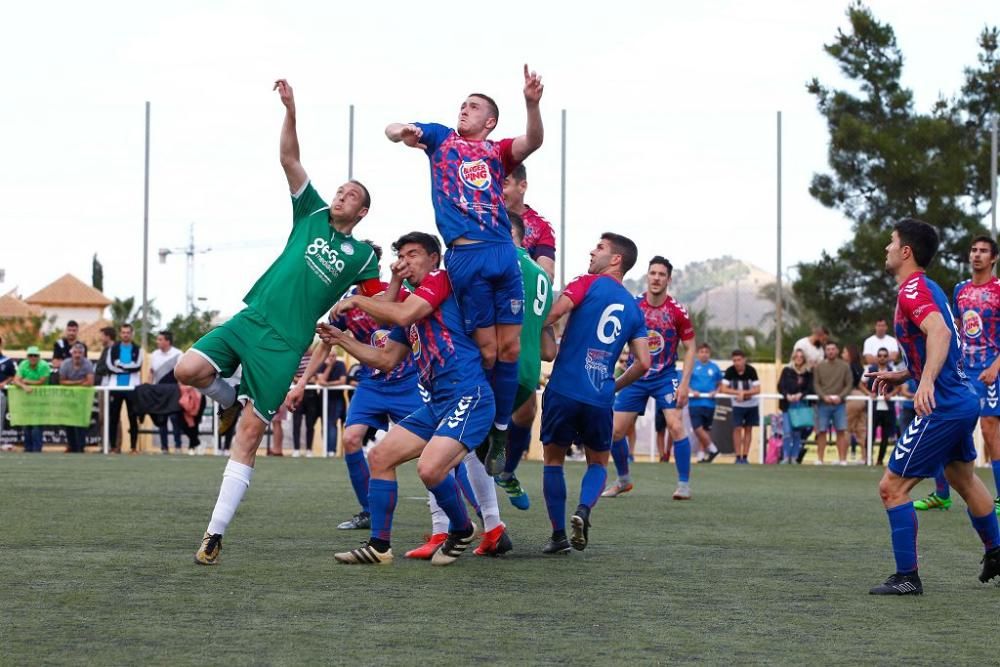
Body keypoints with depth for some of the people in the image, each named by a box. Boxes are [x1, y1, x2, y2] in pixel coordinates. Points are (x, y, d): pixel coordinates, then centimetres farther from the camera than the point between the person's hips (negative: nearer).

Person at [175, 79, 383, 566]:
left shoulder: (361, 256, 9)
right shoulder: (312, 214, 13)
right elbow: (289, 159, 6)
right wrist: (290, 111, -6)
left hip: (284, 344, -3)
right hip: (249, 319, 3)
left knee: (250, 434, -8)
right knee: (188, 369, -22)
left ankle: (215, 534, -7)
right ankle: (231, 401, 15)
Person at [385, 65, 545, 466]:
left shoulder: (498, 152, 18)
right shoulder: (440, 138, 18)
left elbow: (533, 141, -1)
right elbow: (393, 130, 11)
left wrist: (532, 103, -21)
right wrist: (400, 132, -15)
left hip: (504, 252, 2)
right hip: (466, 256, -2)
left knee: (510, 347, 0)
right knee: (486, 349, -4)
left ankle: (500, 431, 11)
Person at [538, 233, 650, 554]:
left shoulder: (589, 283, -1)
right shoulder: (634, 308, 13)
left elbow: (554, 312, -17)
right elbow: (643, 363, 8)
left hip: (564, 389, -3)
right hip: (601, 398, 3)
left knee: (553, 459, 14)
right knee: (598, 463, 21)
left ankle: (558, 535, 9)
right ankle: (583, 510, -9)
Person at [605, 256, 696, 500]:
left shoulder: (677, 311, -10)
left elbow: (690, 348, -3)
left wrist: (684, 383, -10)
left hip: (666, 376, -2)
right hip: (636, 377, 3)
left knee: (676, 426, -19)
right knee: (615, 430, 1)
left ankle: (684, 484, -6)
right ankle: (623, 480, 23)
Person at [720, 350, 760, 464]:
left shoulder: (751, 370, -19)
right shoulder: (730, 371, -17)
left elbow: (757, 389, -22)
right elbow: (724, 389, -21)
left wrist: (743, 393, -30)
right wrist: (738, 392, -29)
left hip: (752, 404, 0)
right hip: (737, 404, 0)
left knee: (748, 429, 3)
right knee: (737, 429, -9)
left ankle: (745, 456, 8)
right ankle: (738, 457, -6)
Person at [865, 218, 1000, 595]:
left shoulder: (913, 289, -16)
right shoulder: (927, 287, 14)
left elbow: (940, 331, -35)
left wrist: (927, 381, -47)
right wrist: (902, 376, 20)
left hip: (941, 407, -11)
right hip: (963, 400, 11)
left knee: (892, 488, -7)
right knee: (964, 479, 29)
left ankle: (907, 577, -5)